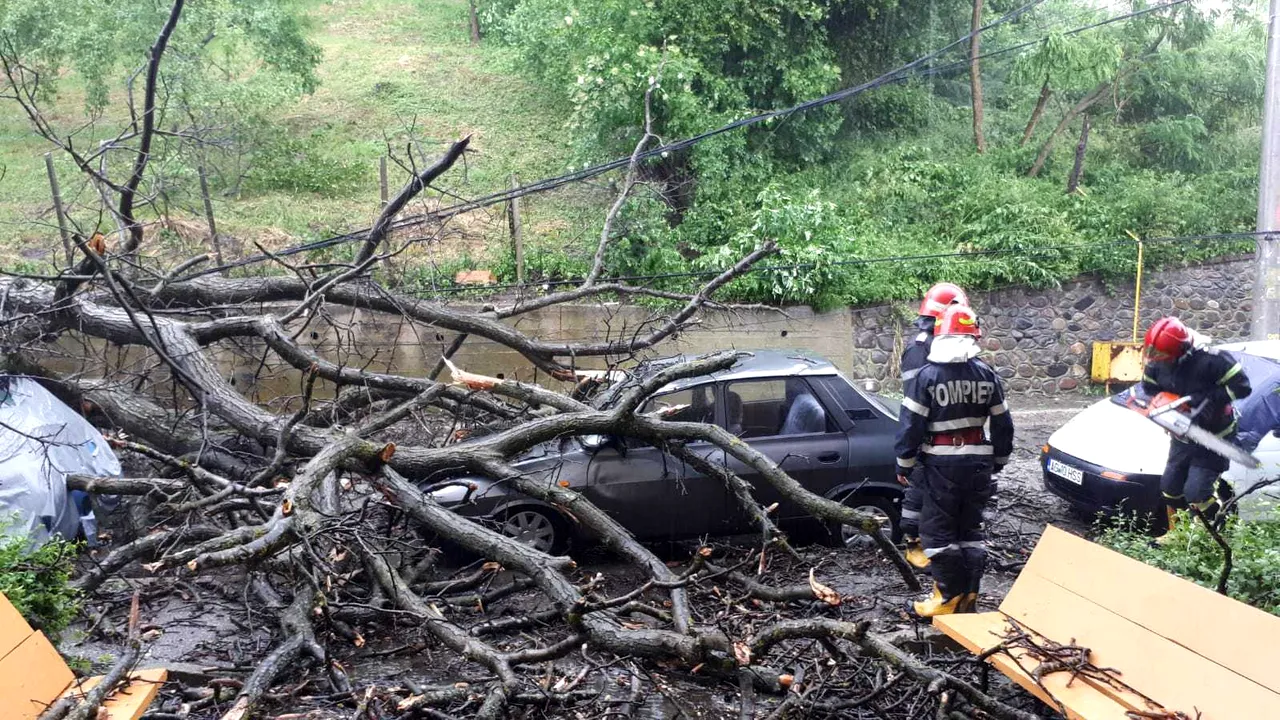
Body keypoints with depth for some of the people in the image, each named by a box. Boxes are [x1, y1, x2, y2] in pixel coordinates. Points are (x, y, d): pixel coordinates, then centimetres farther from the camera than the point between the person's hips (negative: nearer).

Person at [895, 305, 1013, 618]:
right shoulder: (987, 374, 2)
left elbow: (910, 424, -12)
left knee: (938, 530, 4)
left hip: (941, 463, -5)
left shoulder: (928, 375, -12)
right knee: (971, 528, 15)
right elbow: (1003, 424, 8)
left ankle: (949, 597, 6)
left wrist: (904, 463, -1)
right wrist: (999, 460, 20)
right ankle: (969, 596, 19)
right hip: (978, 461, 5)